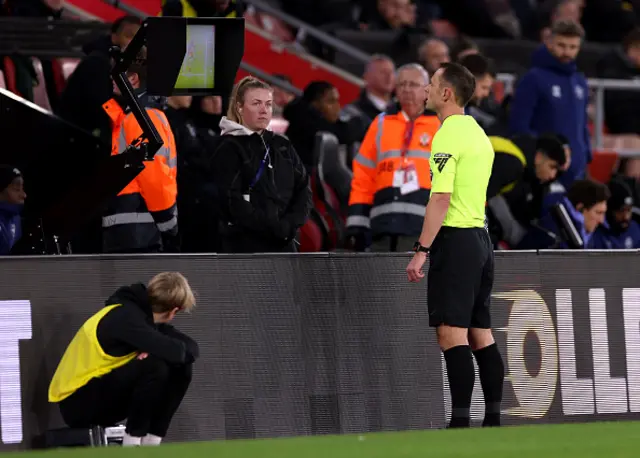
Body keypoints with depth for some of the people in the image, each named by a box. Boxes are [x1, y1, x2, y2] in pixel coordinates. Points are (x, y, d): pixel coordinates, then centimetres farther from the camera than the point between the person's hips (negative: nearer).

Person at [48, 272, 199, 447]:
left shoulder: (143, 313, 5)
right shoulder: (126, 317, -22)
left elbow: (190, 349, 1)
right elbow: (175, 351, -34)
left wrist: (155, 350, -18)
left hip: (104, 393, 9)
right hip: (78, 404, -9)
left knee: (181, 368, -1)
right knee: (154, 367, -28)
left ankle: (150, 444, 0)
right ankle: (131, 446, -16)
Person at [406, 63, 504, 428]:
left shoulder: (448, 135, -12)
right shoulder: (478, 134, 16)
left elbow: (441, 198, -19)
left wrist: (422, 251, -19)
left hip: (455, 239, -9)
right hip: (480, 238, 9)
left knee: (452, 333, -10)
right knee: (481, 335, 11)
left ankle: (460, 422, -15)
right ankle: (493, 421, 11)